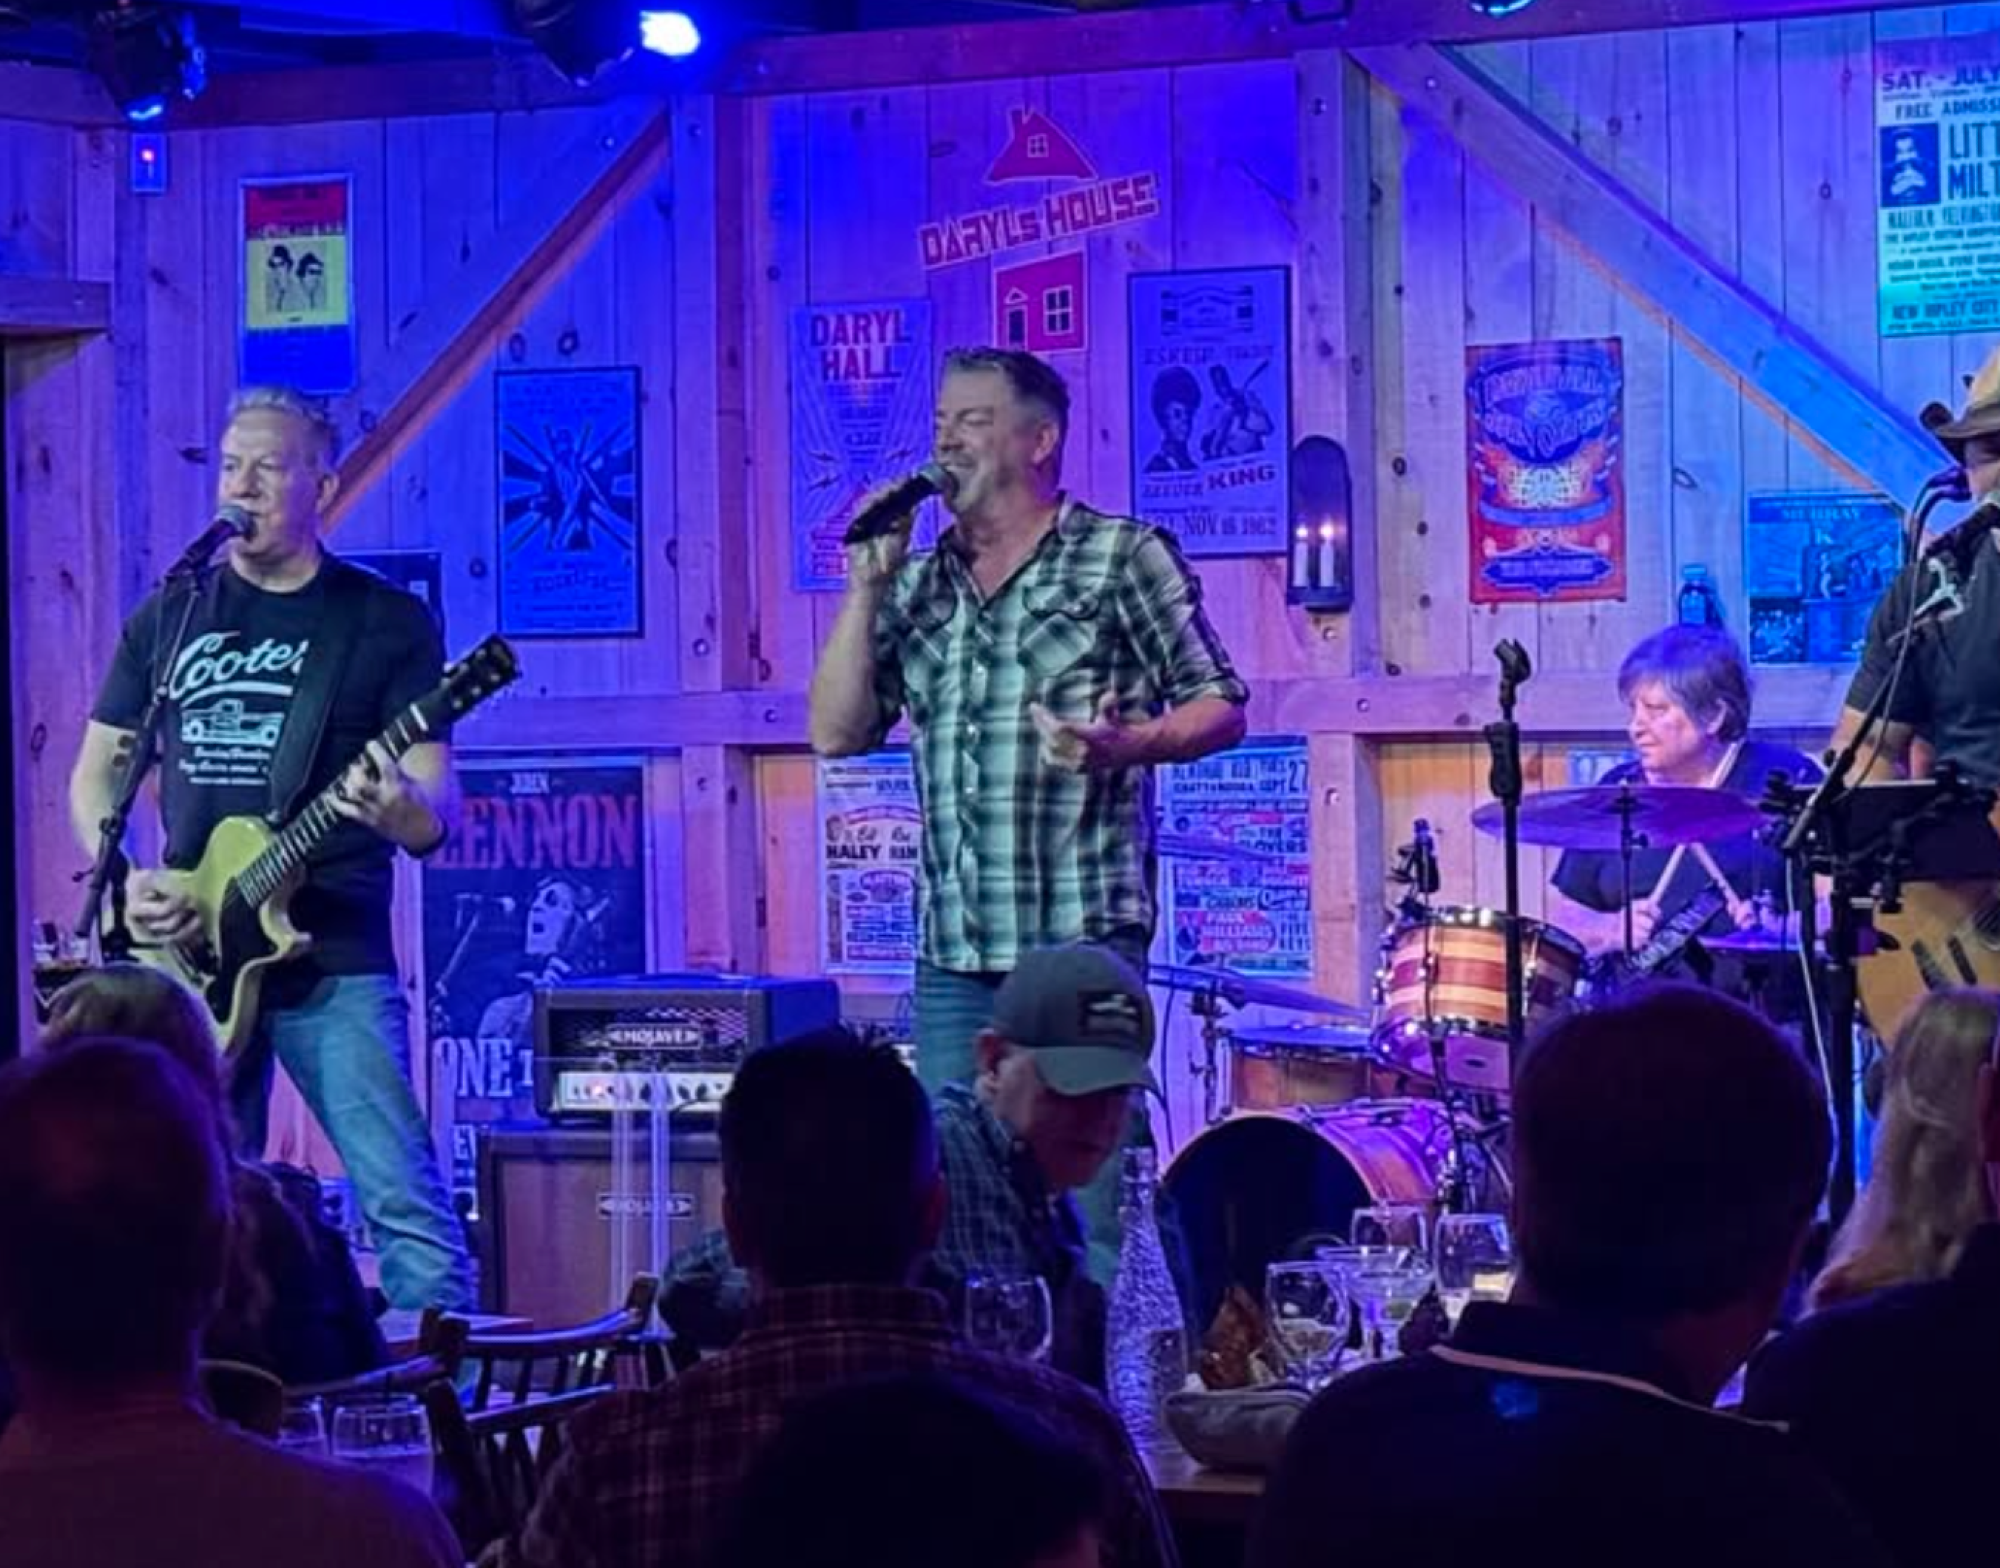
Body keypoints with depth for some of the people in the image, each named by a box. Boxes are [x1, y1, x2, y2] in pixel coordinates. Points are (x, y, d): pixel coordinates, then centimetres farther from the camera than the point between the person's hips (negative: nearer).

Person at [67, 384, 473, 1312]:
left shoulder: (387, 623, 3)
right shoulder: (168, 619, 13)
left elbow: (436, 809, -2)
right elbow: (94, 775, 16)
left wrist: (400, 810, -27)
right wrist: (124, 883, -3)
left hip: (335, 961, -4)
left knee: (405, 1203, -12)